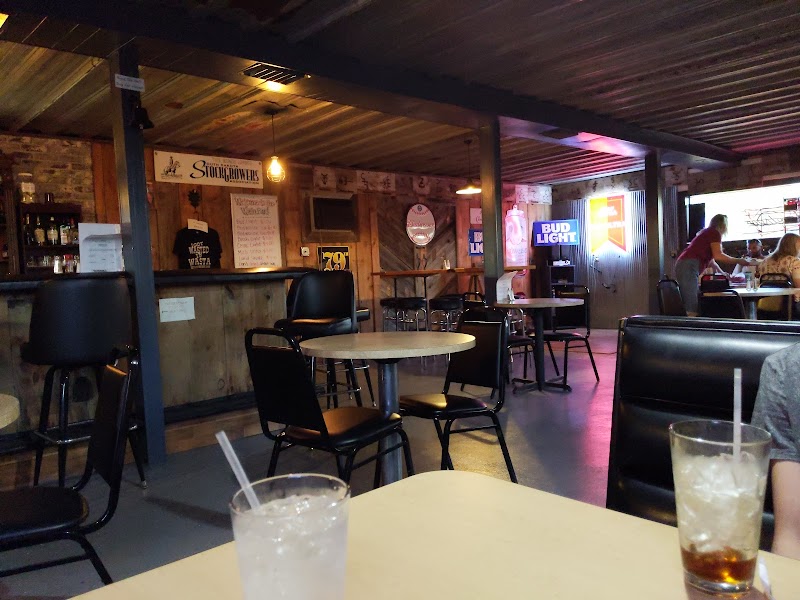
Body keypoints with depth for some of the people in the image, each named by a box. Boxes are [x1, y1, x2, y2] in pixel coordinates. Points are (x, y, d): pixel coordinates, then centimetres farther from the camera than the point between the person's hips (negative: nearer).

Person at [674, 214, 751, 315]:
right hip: (688, 267, -9)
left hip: (682, 266, 9)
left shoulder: (707, 233, 30)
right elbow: (718, 256, -9)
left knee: (689, 307, 5)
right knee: (692, 310, -16)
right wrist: (738, 261, 1)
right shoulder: (715, 232, 2)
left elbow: (710, 260, 37)